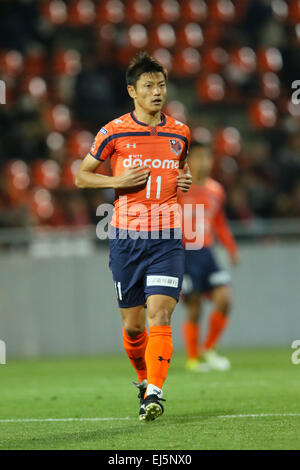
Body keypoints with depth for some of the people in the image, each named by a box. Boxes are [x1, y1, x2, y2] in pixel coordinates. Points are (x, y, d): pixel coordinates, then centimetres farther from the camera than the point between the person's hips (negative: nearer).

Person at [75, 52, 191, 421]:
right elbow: (82, 176, 7)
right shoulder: (114, 132, 0)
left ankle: (154, 392, -18)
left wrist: (186, 181, 4)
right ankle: (144, 379, 31)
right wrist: (118, 181, -10)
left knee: (159, 315, -15)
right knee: (132, 323, 6)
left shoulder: (179, 132, 8)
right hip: (126, 236, 0)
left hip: (167, 237, 0)